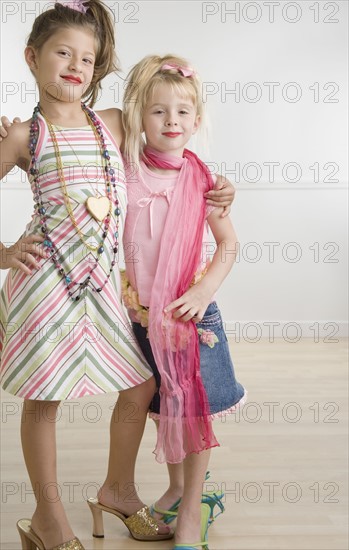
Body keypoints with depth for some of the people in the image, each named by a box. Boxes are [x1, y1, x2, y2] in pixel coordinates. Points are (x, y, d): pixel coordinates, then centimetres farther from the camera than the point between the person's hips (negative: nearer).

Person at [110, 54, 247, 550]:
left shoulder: (199, 178, -5)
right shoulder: (123, 173, -5)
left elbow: (228, 243, -3)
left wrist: (203, 292, -12)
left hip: (193, 311, -1)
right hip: (143, 315, 1)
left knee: (195, 409, 3)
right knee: (162, 407, 16)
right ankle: (176, 486, 39)